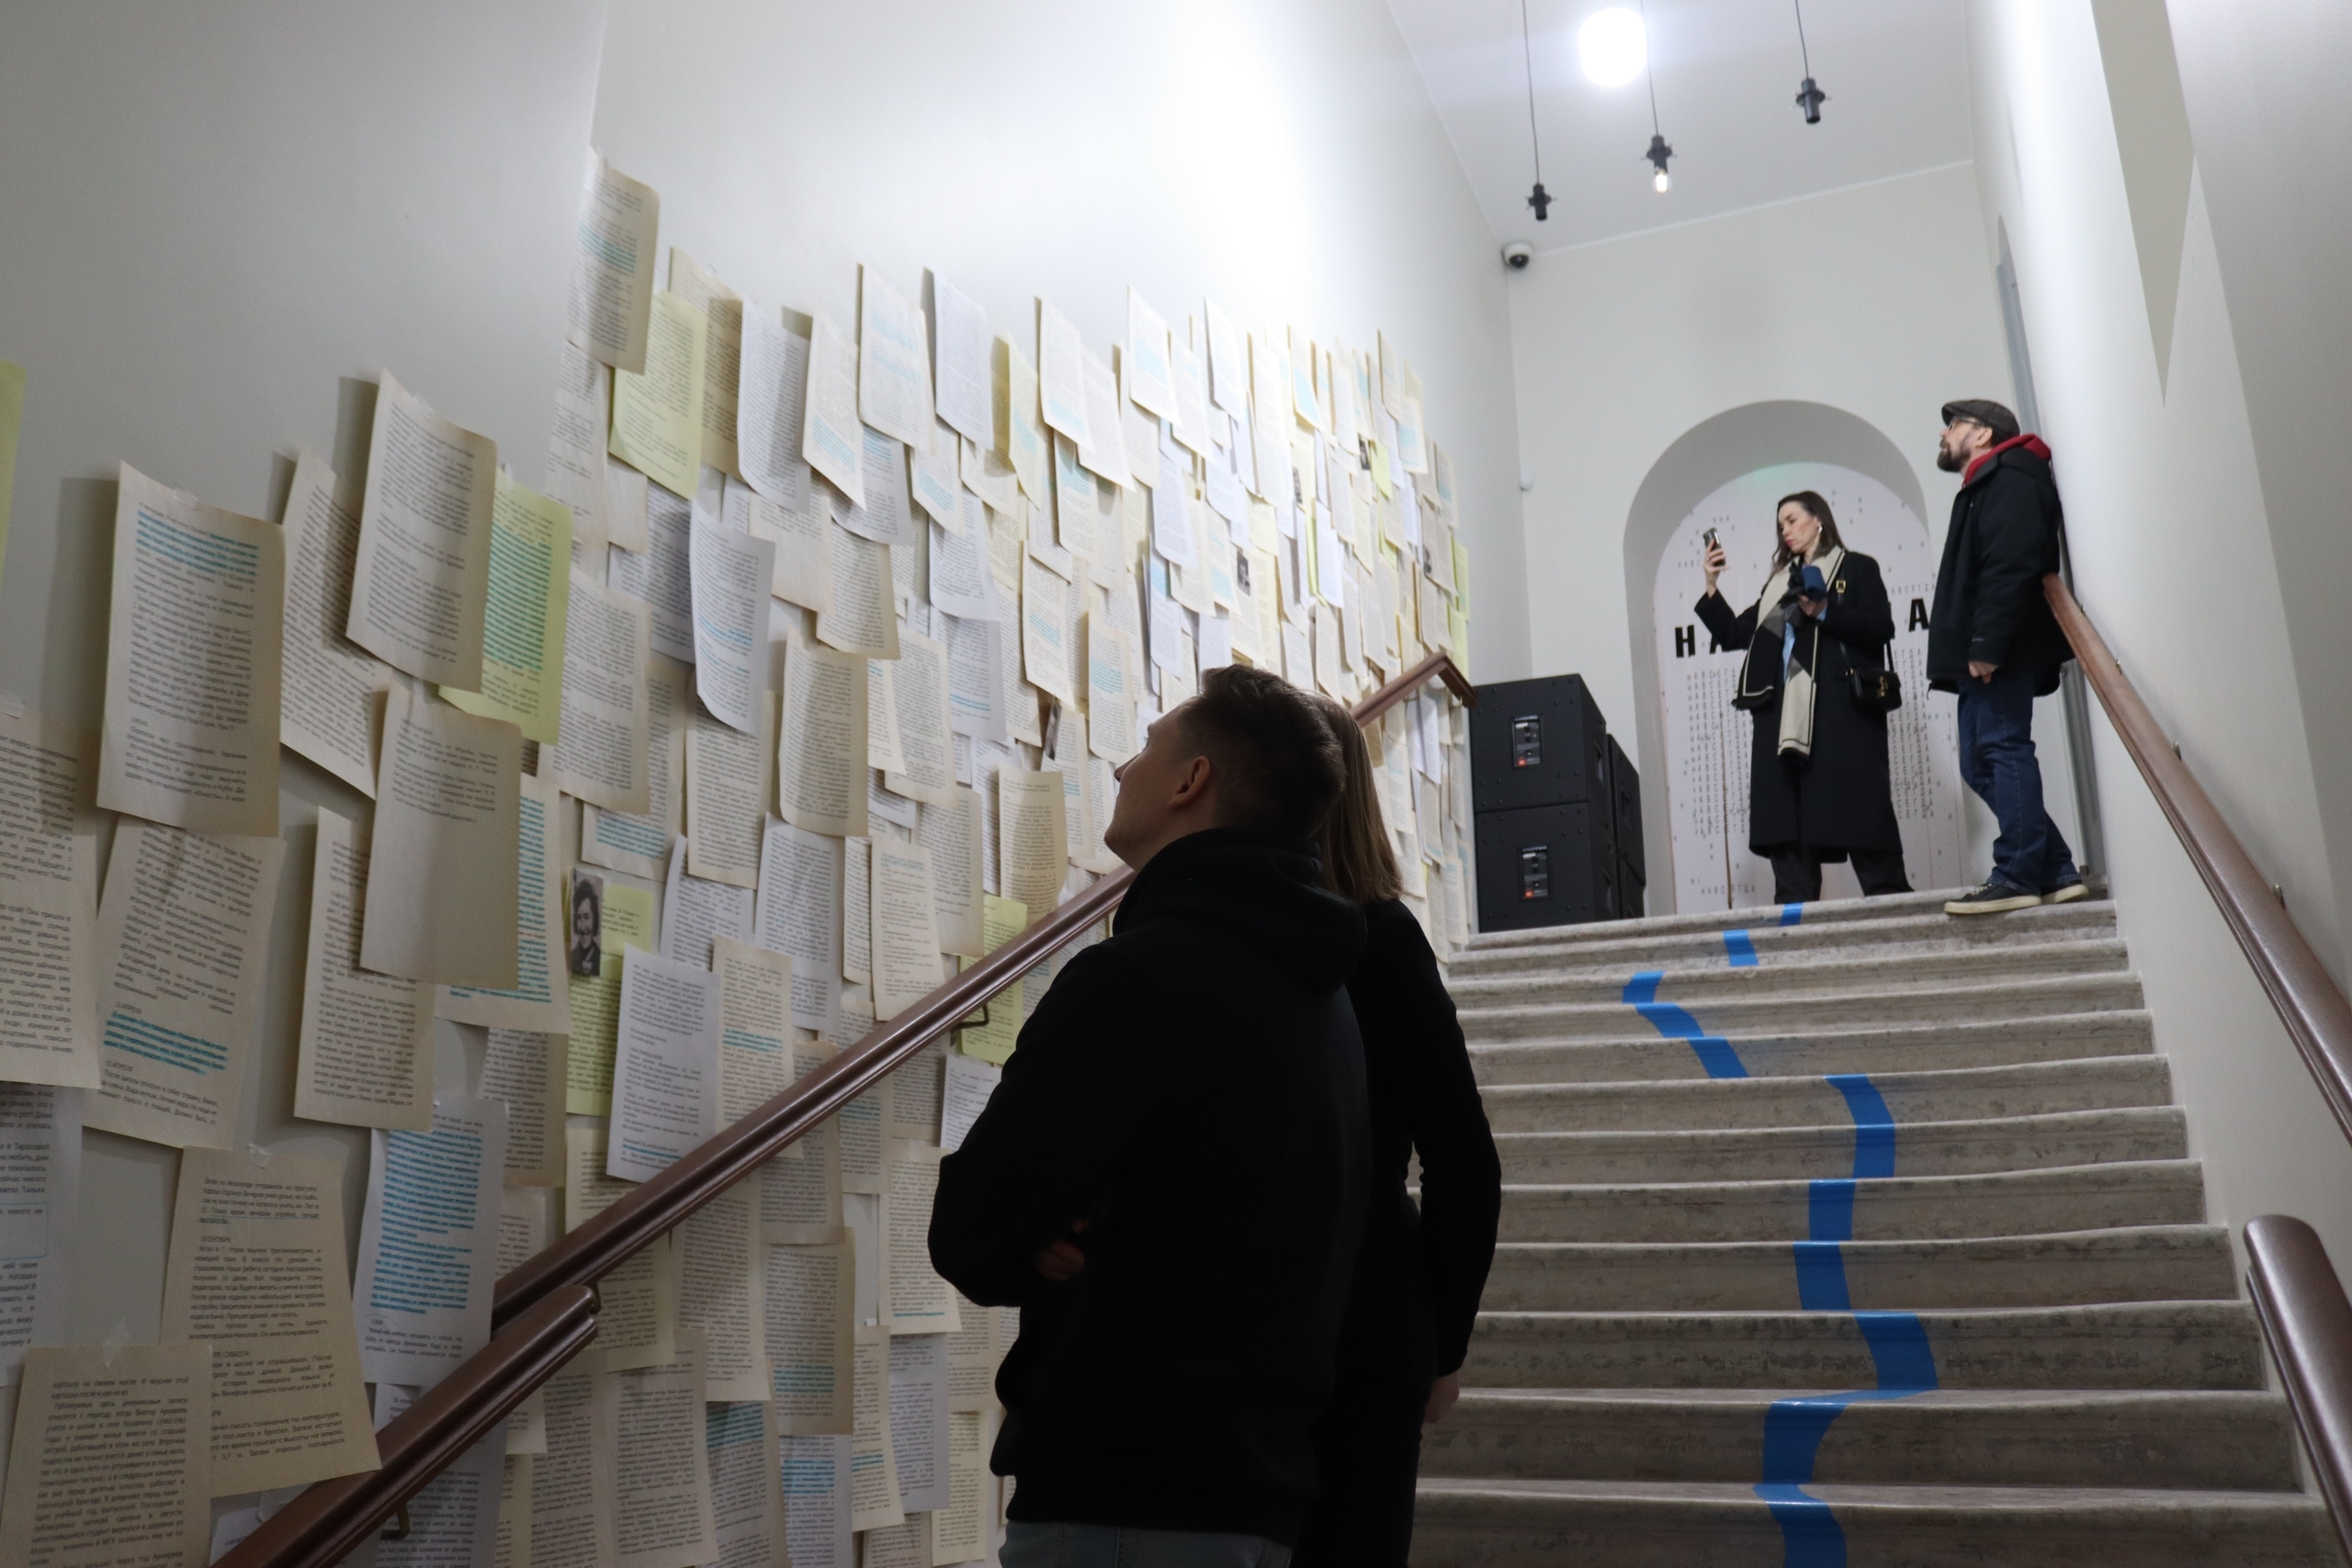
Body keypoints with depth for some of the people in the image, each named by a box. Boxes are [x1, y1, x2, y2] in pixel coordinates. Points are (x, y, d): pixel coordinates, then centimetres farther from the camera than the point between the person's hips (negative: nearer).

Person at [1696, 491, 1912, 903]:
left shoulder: (1856, 568, 9)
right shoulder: (1778, 582, 26)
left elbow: (1882, 628, -4)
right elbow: (1733, 634, 20)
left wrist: (1824, 612, -12)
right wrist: (1711, 588, 10)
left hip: (1843, 709, -5)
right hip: (1783, 713, 6)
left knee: (1860, 809, -7)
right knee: (1786, 818, 0)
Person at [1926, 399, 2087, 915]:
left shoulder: (2009, 479, -5)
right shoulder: (1986, 486, 27)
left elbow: (2010, 567, -18)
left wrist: (1986, 644, -24)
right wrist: (1971, 649, 12)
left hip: (2000, 653, -10)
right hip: (1980, 653, 10)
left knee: (2002, 751, -10)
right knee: (1982, 763, 7)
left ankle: (2017, 876, -9)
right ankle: (2056, 871, 10)